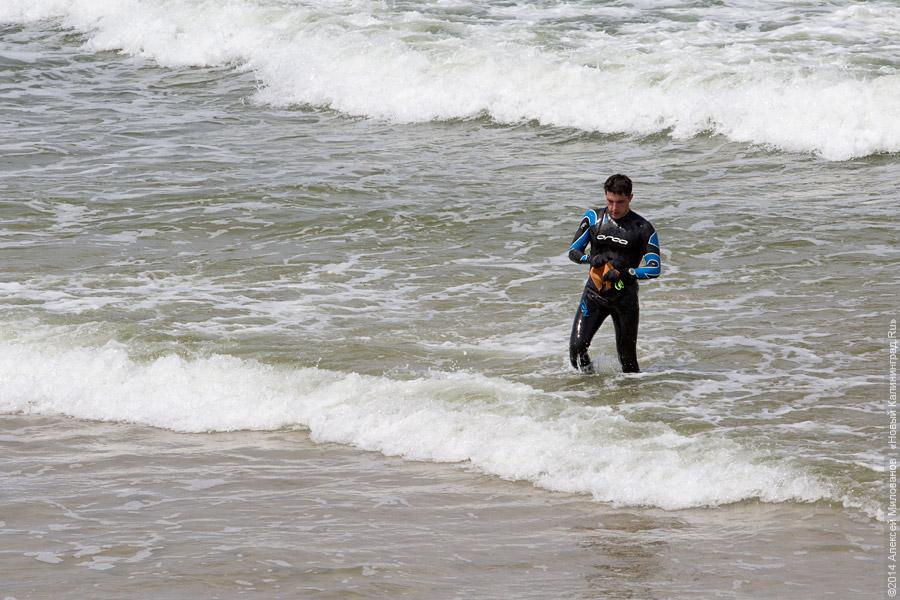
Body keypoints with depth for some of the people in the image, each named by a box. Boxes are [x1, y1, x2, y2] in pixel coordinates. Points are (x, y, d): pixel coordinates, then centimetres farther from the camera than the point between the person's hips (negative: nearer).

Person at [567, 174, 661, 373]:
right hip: (594, 292, 2)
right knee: (577, 346, -14)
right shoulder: (593, 218, 2)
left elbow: (654, 268, -11)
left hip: (625, 296, -2)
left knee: (628, 359, 2)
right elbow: (573, 251, 5)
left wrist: (623, 273, -26)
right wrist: (590, 259, -17)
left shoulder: (643, 228, -7)